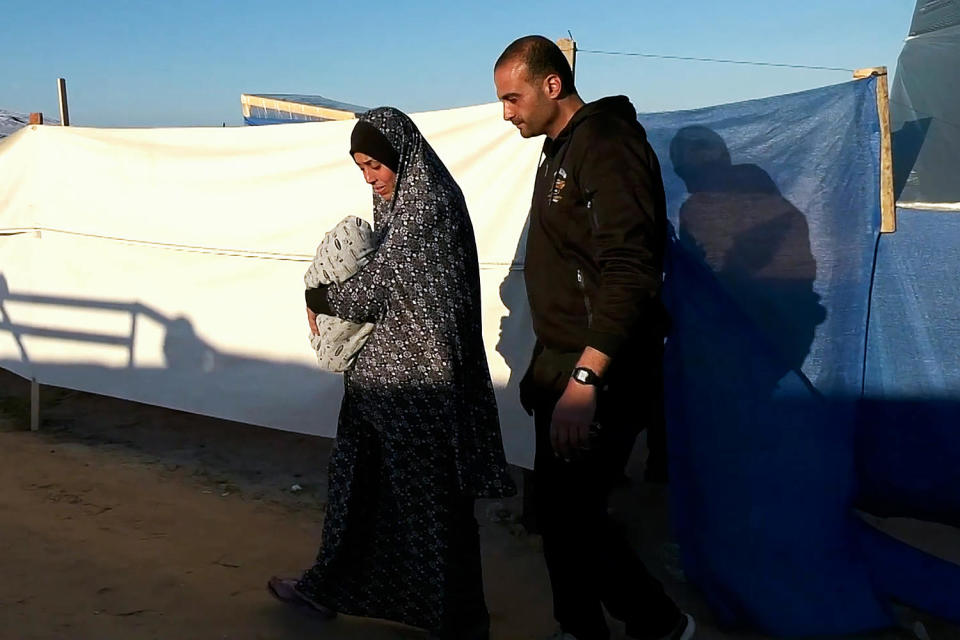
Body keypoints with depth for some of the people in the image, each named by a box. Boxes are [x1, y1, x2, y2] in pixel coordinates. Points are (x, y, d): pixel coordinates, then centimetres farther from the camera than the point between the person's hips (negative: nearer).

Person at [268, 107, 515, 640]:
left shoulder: (428, 205, -17)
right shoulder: (404, 200, 12)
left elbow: (378, 284, -17)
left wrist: (318, 301, -1)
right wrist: (332, 297, 1)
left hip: (418, 377, -9)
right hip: (385, 373, 9)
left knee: (430, 494, 2)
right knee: (359, 476, 17)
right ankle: (330, 587, 32)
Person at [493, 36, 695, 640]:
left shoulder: (607, 146, -16)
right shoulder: (562, 149, 14)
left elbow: (629, 272, -26)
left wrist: (584, 378, -31)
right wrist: (551, 365, 19)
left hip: (599, 370, -10)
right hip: (563, 365, 10)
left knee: (572, 511, -5)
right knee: (559, 507, 15)